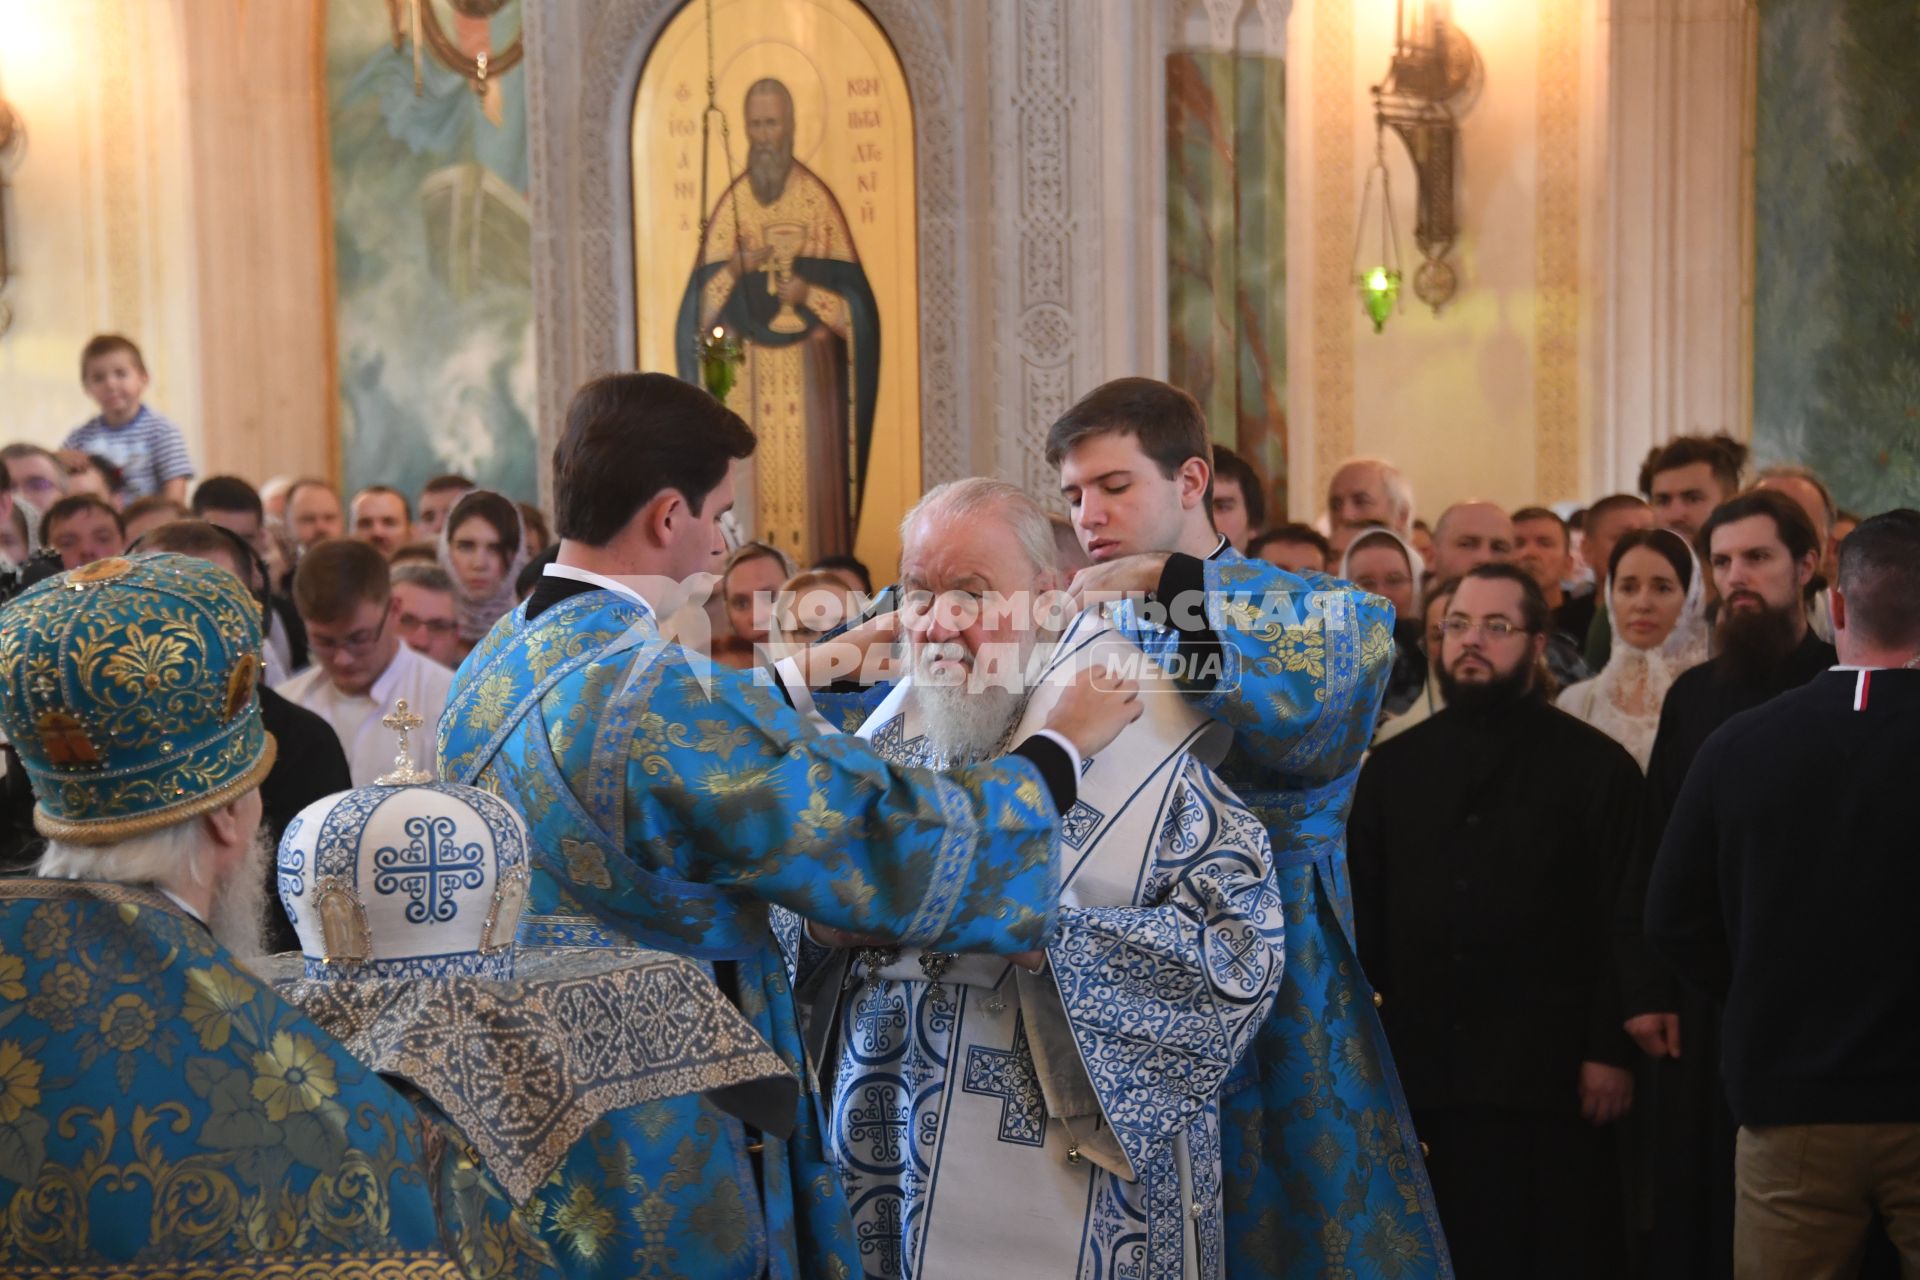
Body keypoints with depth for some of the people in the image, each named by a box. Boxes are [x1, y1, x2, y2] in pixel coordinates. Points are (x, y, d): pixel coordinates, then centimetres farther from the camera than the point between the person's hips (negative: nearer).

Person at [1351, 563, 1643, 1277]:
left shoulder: (1595, 765, 0)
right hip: (1420, 1076, 3)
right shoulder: (1393, 767, 12)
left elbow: (1621, 920, -4)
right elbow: (1361, 915, 11)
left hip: (1548, 1077, -3)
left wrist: (1612, 1052, -10)